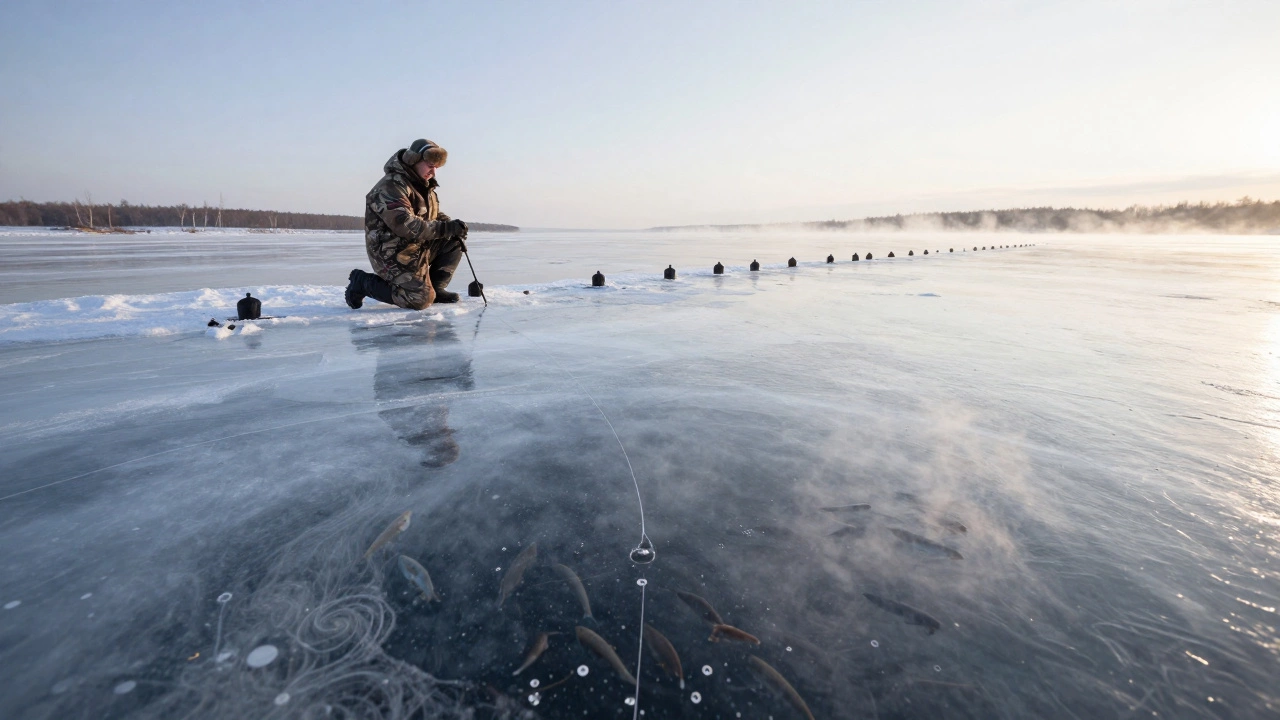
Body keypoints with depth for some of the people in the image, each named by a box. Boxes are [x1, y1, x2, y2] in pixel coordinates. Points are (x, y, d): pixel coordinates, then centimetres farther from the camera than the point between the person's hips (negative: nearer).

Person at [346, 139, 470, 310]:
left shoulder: (424, 186, 12)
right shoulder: (391, 186, -19)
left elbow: (434, 215, 17)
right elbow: (405, 225, -31)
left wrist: (453, 226, -6)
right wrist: (446, 228, -35)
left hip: (419, 247, 9)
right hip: (393, 254, -9)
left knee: (454, 241, -1)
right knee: (421, 300, -18)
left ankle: (435, 288, 6)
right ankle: (363, 282, -1)